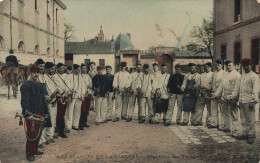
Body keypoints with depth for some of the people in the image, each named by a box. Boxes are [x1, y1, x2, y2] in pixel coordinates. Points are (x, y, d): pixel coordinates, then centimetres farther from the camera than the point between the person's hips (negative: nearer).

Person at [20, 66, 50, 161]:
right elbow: (24, 101, -12)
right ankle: (29, 154, 8)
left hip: (41, 114, 7)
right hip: (31, 114, -6)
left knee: (38, 134, 15)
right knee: (31, 135, -3)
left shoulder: (42, 86, 14)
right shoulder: (25, 86, -6)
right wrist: (27, 112, -20)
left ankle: (35, 150, 30)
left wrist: (46, 112, 16)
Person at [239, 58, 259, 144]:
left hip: (249, 101, -7)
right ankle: (245, 133, 20)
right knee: (243, 119, 12)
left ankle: (251, 135, 4)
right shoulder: (243, 76, 18)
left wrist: (253, 101, -18)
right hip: (242, 101, 7)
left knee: (250, 120, -3)